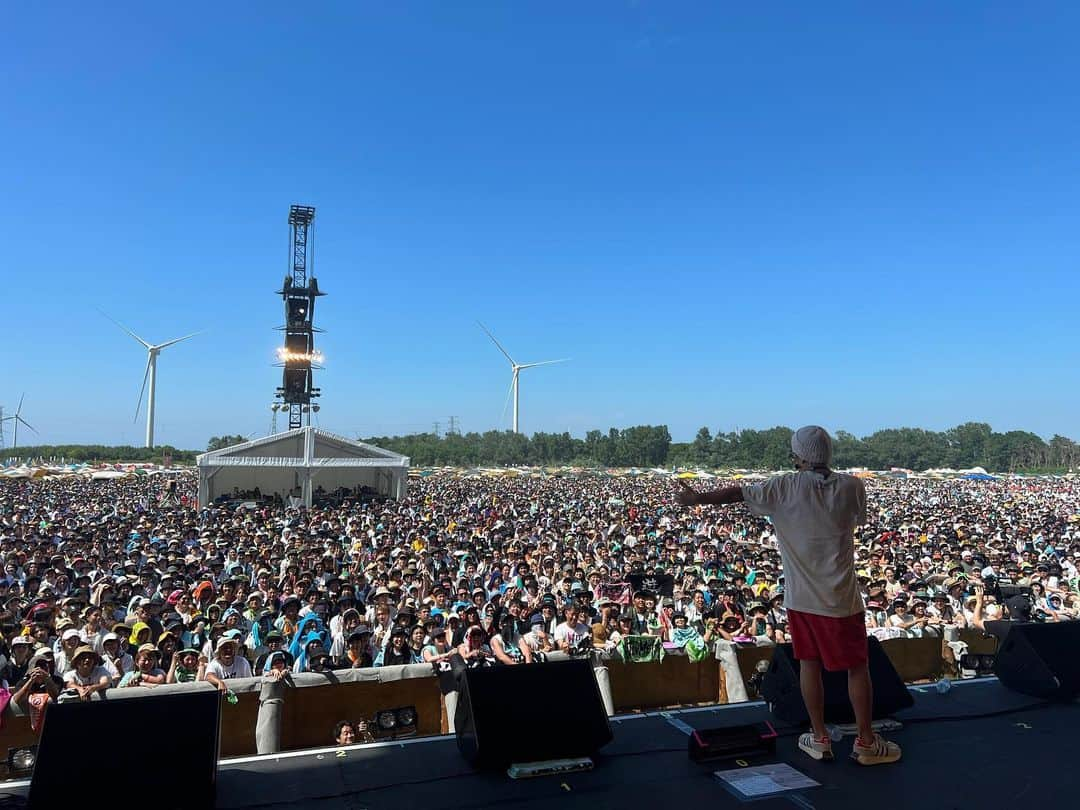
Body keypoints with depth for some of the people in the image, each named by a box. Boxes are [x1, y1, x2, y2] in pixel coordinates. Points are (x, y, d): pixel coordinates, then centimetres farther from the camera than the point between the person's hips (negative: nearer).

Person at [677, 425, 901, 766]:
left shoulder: (783, 487, -10)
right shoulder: (851, 486, -8)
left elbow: (736, 493, 0)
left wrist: (698, 498, 14)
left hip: (800, 596, 1)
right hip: (841, 598, -1)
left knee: (809, 663, 13)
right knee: (857, 667, 11)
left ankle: (819, 737, 24)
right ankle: (866, 741, 21)